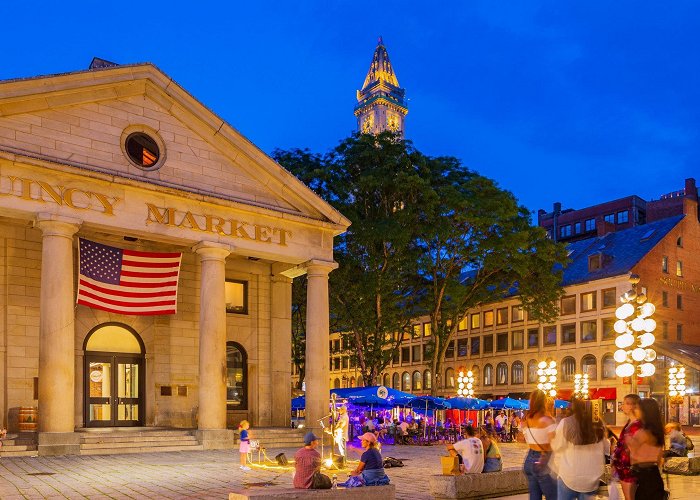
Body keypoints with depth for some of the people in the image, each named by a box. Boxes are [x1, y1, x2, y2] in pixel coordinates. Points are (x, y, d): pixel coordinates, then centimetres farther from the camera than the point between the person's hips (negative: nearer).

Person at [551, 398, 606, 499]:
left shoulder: (566, 423, -16)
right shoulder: (598, 424, -5)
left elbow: (556, 447, -3)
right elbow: (604, 448, 10)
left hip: (570, 476, -3)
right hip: (592, 477, 3)